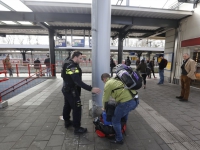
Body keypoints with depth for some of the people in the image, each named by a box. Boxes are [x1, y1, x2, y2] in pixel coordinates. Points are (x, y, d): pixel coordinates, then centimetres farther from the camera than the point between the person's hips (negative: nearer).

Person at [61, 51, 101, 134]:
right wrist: (91, 89, -39)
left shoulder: (67, 64, 5)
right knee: (77, 108, 0)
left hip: (66, 89, 11)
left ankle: (67, 122, 42)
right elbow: (78, 82, -35)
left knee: (67, 106, 23)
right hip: (72, 91, -11)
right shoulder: (73, 67, -27)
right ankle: (77, 128, 12)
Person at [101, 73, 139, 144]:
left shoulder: (108, 84, -2)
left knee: (115, 120, 10)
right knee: (125, 111, 37)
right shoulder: (117, 79, 22)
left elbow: (105, 98, 7)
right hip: (135, 100, 10)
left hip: (126, 102, -9)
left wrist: (104, 107, 27)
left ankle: (119, 139, 25)